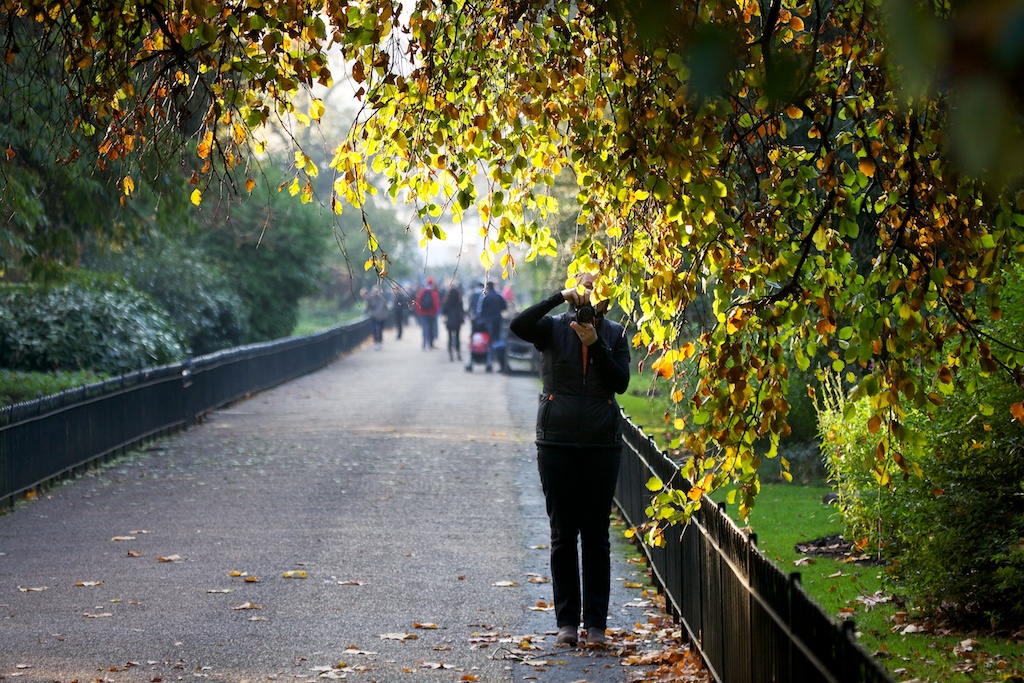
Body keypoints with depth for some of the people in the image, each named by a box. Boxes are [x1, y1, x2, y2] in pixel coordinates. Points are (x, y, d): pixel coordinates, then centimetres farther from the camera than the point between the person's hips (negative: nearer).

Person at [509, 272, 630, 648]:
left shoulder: (614, 334, 7)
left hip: (602, 444, 1)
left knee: (596, 534, 3)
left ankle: (596, 623, 7)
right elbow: (519, 325, -18)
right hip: (558, 442, -1)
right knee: (563, 534, 3)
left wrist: (595, 344, -14)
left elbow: (621, 382, -4)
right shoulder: (554, 328, 2)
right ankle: (567, 621, 9)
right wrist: (560, 296, -21)